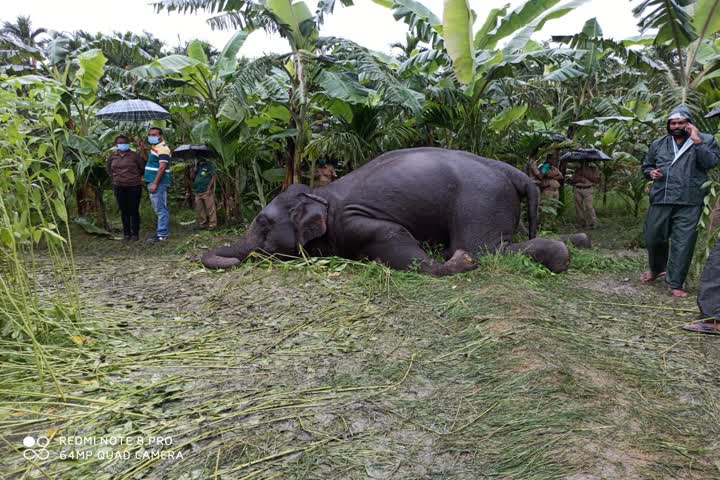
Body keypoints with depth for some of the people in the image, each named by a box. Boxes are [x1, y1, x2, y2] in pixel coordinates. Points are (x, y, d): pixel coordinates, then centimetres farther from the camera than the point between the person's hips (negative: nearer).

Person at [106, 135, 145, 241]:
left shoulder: (134, 155, -8)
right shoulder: (113, 155, 5)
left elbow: (142, 167, 0)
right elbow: (108, 166, 23)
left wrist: (136, 177, 5)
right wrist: (113, 177, 16)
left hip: (133, 186, -4)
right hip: (119, 187, 4)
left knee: (134, 211, 1)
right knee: (124, 211, 9)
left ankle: (135, 234, 10)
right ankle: (126, 234, 17)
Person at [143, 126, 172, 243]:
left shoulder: (162, 148, -13)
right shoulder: (154, 147, 18)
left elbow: (162, 167, -21)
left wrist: (155, 183, -23)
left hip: (158, 183, -10)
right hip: (153, 182, 10)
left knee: (160, 209, -7)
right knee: (159, 209, 15)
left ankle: (162, 234, -5)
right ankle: (163, 229, 23)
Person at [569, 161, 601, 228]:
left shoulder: (593, 168, 11)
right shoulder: (578, 169, 17)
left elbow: (597, 179, 2)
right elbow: (572, 180, 10)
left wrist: (587, 176, -9)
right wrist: (580, 179, -8)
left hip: (587, 189, -3)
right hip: (578, 190, 3)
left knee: (589, 206, -13)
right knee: (579, 207, 1)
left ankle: (593, 223, -11)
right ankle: (581, 223, 9)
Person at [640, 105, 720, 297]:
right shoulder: (658, 144, 15)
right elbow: (646, 166, 23)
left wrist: (697, 141, -13)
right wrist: (651, 173, 2)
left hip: (689, 203, -3)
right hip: (660, 200, 3)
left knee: (683, 243, -3)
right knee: (653, 238, 10)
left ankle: (676, 283, 5)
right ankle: (656, 269, 36)